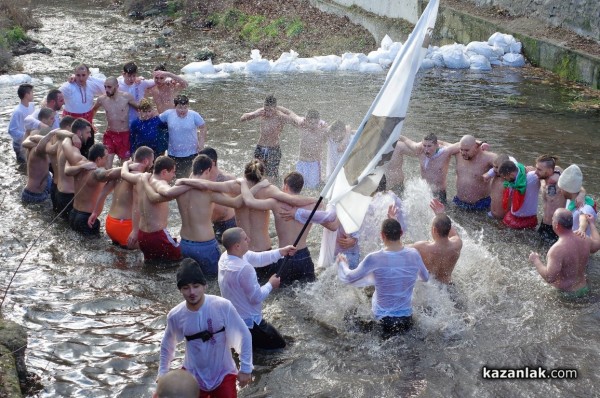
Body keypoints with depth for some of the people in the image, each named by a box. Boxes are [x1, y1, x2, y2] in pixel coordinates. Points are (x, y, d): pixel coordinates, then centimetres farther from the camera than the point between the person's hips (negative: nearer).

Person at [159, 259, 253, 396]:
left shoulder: (223, 306, -20)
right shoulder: (175, 315, -12)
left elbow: (244, 335, -10)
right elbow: (166, 346, 7)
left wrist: (245, 368, -9)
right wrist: (162, 374, 9)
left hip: (222, 374, -2)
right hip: (193, 375, 2)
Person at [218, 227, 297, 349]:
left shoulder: (226, 256, -6)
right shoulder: (244, 269, -34)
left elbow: (258, 258, 3)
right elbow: (257, 297, -23)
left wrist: (282, 252, -2)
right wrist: (271, 285, -6)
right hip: (248, 321, -9)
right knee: (279, 343, 10)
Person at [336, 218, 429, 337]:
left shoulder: (374, 259, -21)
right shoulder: (414, 254, -11)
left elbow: (348, 278, -7)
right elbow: (425, 278, 8)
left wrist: (341, 263, 14)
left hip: (382, 317, -4)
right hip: (406, 317, 5)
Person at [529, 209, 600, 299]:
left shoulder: (557, 249, -30)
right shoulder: (584, 240, -8)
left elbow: (550, 278, -32)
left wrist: (535, 261, -17)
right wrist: (592, 223, 31)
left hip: (567, 294, -8)